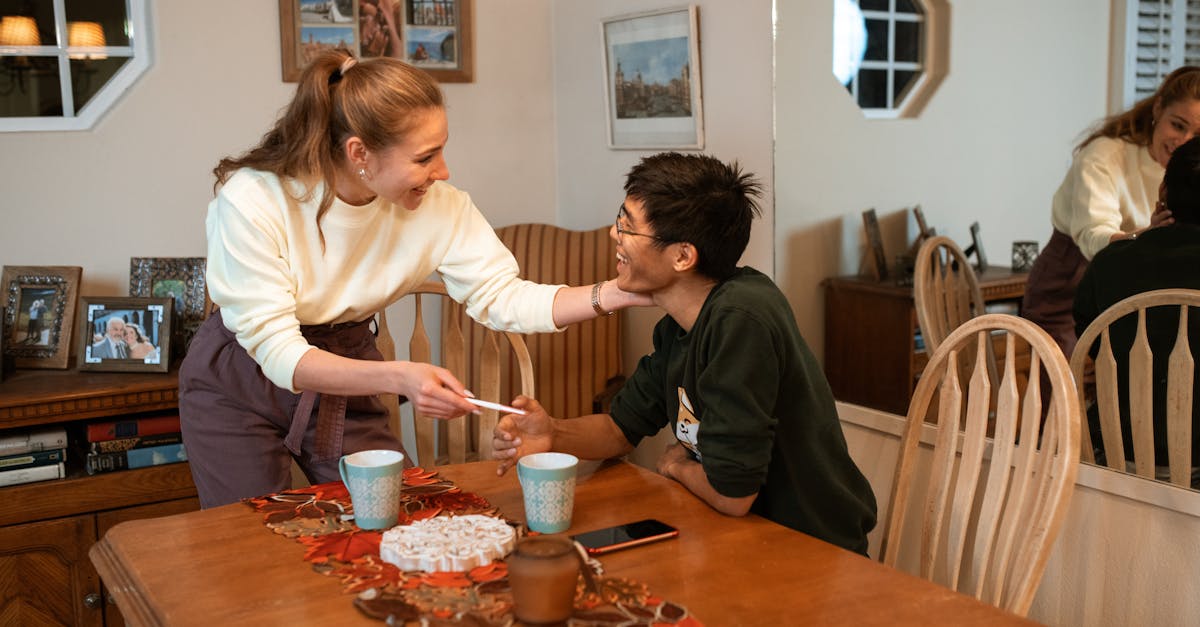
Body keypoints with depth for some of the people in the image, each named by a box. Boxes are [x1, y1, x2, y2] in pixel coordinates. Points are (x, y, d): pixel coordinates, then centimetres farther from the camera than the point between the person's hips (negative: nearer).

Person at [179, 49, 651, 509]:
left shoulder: (439, 204, -17)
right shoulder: (252, 200, -27)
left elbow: (502, 297, -14)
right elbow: (277, 351, -29)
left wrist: (621, 294, -27)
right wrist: (398, 378, -44)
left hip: (346, 379, 3)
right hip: (240, 387, -3)